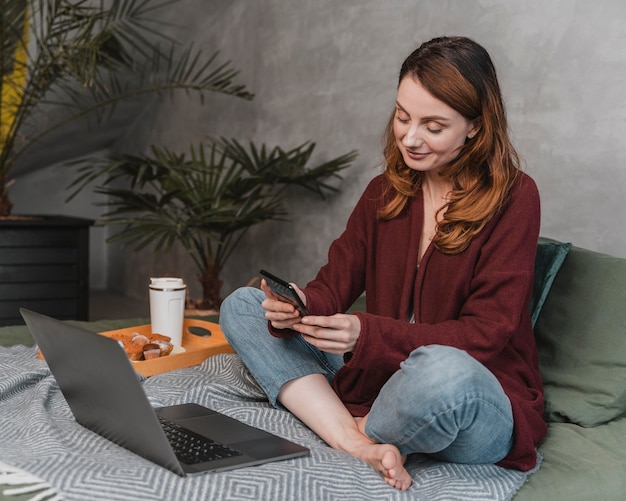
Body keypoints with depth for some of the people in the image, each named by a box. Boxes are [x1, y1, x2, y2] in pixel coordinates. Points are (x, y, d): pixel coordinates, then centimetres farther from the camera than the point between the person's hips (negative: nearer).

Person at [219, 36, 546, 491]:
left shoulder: (513, 197, -9)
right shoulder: (384, 192, 8)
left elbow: (487, 332, -16)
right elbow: (334, 285, 2)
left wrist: (368, 333, -28)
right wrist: (298, 305, -22)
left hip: (484, 406, -5)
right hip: (376, 376, 6)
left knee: (442, 370, -42)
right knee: (241, 305, -3)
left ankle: (357, 435, -7)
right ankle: (358, 444, -22)